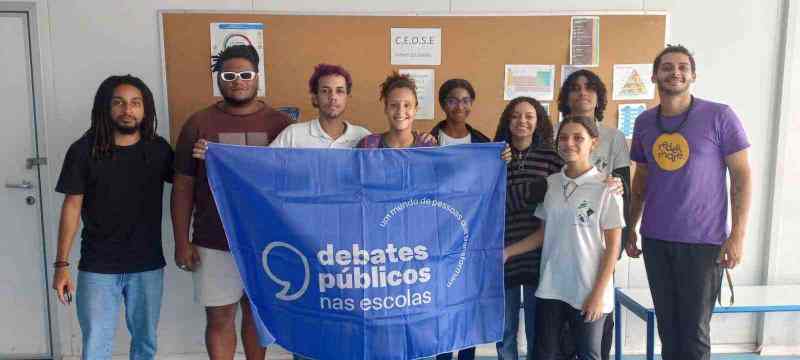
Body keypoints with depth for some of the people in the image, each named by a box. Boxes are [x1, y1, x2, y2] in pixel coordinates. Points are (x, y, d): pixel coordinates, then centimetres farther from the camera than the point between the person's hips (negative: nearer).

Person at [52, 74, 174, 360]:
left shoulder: (159, 149, -1)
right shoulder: (83, 150, -5)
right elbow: (72, 206, -2)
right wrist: (61, 264, -4)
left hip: (148, 265, 2)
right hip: (98, 267, -2)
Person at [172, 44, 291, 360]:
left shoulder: (279, 123, -1)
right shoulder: (198, 123, -1)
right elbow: (183, 188, 1)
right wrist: (182, 242, -2)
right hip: (214, 243, 0)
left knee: (256, 311, 15)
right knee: (219, 316, 8)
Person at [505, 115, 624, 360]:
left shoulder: (605, 187, -8)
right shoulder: (550, 184, 4)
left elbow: (613, 245, -6)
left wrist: (598, 293, -10)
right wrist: (507, 252, 1)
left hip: (588, 292, -3)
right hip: (550, 289, 4)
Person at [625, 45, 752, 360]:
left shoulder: (719, 116, -7)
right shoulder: (644, 122, 6)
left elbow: (741, 174, -6)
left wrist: (738, 234, -12)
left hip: (704, 241, -4)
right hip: (655, 240, 4)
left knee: (695, 332, 4)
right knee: (667, 327, 13)